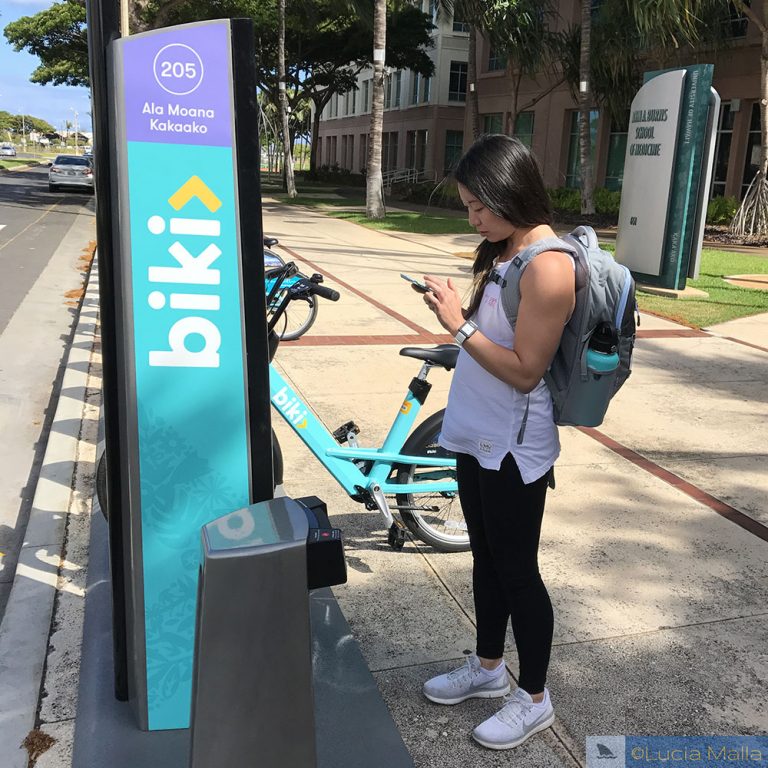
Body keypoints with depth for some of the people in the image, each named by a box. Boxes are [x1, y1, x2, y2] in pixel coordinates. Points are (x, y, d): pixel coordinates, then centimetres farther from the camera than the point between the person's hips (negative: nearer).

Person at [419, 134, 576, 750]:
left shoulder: (548, 266, -22)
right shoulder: (502, 250, 8)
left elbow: (525, 370, -23)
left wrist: (459, 326, -21)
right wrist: (456, 312, 0)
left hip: (514, 446, -9)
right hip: (476, 434, 9)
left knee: (516, 569, 6)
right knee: (486, 557, 21)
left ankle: (534, 699, 26)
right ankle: (488, 667, 40)